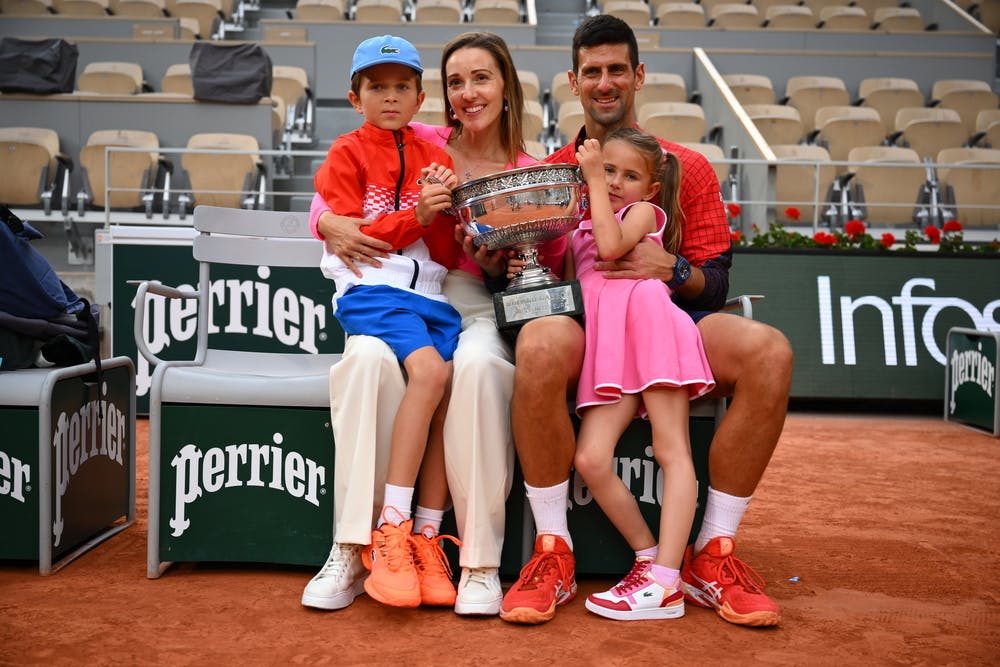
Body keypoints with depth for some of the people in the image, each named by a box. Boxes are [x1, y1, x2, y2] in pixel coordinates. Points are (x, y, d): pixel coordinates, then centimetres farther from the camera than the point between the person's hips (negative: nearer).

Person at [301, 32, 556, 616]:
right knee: (369, 357, -35)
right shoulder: (420, 143, 11)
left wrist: (497, 263, -11)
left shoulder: (533, 176, 10)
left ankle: (481, 562, -27)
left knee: (478, 365, -37)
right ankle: (350, 551, -28)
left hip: (478, 307, 0)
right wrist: (331, 224, -12)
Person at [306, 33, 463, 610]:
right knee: (430, 368, -31)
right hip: (371, 288, -4)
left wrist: (444, 208, -4)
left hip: (430, 293, 4)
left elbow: (447, 255, 15)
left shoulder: (434, 158, 20)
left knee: (453, 384, -21)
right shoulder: (349, 152, 9)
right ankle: (390, 530, -24)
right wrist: (415, 217, -12)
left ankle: (426, 536, -12)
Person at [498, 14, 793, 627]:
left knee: (769, 351, -29)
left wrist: (671, 270, -14)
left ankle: (713, 555, -16)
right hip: (580, 322, -1)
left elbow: (715, 284, 8)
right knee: (539, 345, -37)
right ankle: (553, 554, -22)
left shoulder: (688, 168, 14)